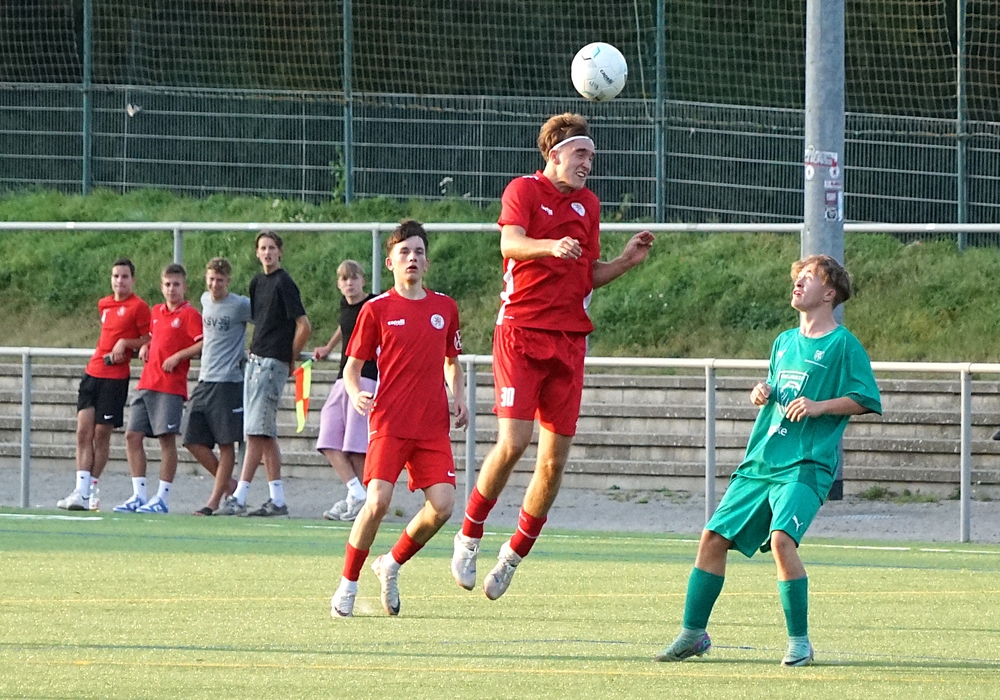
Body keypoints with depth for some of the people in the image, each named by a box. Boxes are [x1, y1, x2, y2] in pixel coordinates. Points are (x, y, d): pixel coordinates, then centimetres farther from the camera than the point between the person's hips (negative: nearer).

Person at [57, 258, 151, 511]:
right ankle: (81, 490, -8)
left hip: (116, 378, -6)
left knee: (102, 435, -3)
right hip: (93, 373, 6)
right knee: (84, 431, -4)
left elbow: (150, 341, -3)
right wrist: (108, 350, 10)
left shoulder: (138, 307, -4)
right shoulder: (103, 305, 16)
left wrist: (126, 343, -17)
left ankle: (90, 491, 4)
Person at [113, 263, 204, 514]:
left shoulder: (189, 314, -3)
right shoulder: (156, 312, 17)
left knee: (167, 438, -6)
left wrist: (178, 356, -18)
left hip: (171, 387, -7)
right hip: (147, 384, 7)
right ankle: (139, 496, 5)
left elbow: (204, 345, -12)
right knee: (132, 436, 2)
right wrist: (145, 347, 12)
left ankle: (162, 498, -2)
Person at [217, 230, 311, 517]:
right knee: (264, 434, 9)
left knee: (257, 432, -11)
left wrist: (290, 359, -4)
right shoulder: (257, 282, 15)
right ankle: (277, 499, 13)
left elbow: (304, 326, -12)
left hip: (272, 363, -9)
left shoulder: (284, 283, -10)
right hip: (255, 361, 9)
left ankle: (239, 497, -14)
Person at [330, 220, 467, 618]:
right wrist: (356, 394, -15)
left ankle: (391, 565, 14)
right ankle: (348, 583, -1)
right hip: (389, 422, -3)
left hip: (433, 426, 3)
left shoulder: (445, 308, 12)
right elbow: (352, 366, 6)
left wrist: (458, 398, 8)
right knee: (378, 501, -19)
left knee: (442, 506, -11)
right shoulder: (376, 310, 2)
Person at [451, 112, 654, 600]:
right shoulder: (524, 190, -2)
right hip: (521, 331, -5)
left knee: (555, 457, 1)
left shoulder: (588, 204, 17)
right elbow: (511, 244, -20)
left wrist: (627, 260, 5)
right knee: (513, 441, -16)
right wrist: (551, 246, -39)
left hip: (569, 338, 6)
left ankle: (514, 554, 15)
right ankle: (469, 538, 2)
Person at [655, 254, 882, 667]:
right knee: (713, 537, 1)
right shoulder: (784, 342, 19)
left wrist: (820, 406, -16)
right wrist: (762, 395, 8)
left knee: (781, 538, -26)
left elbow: (866, 399, -5)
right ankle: (693, 634, 12)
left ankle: (800, 643, -14)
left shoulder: (842, 345, -2)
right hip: (760, 462, 7)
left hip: (806, 464, -7)